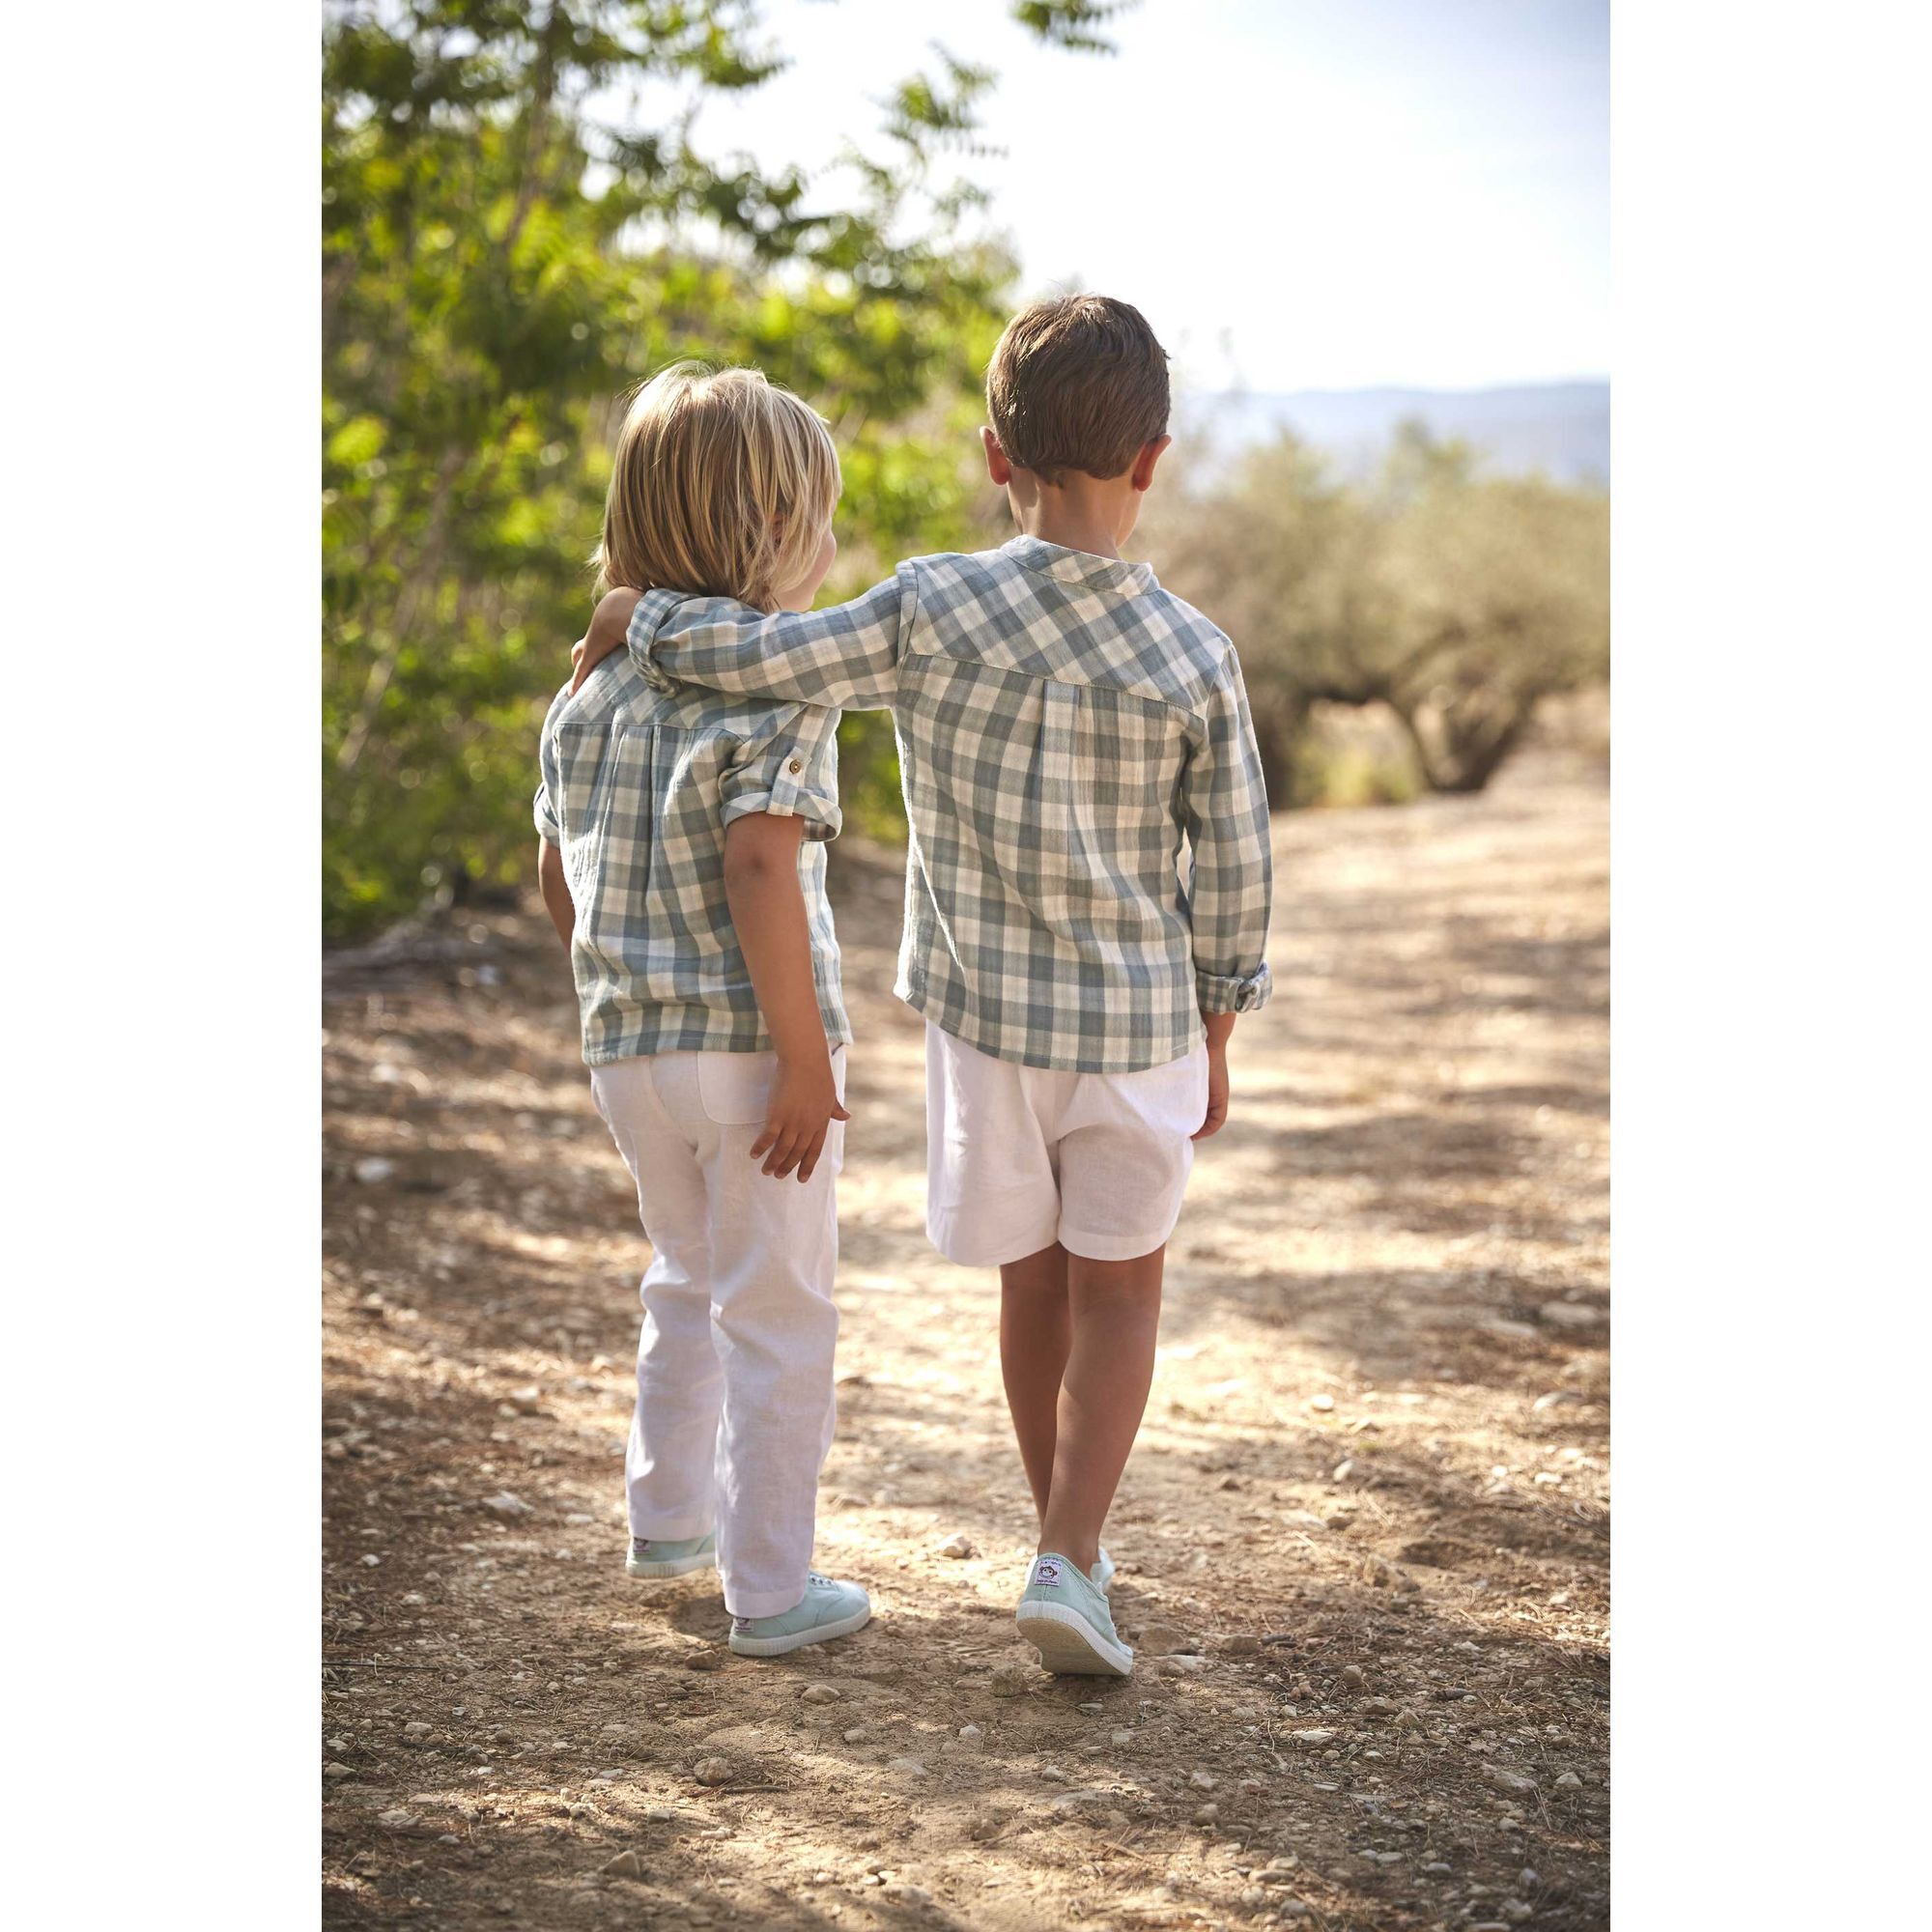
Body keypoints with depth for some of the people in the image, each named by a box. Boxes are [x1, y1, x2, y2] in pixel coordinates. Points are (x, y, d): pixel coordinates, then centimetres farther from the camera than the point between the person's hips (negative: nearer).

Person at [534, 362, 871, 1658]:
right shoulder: (778, 687, -16)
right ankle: (772, 1588, 11)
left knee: (688, 1281, 27)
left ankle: (670, 1516, 39)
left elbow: (561, 873, 12)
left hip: (629, 1048, 7)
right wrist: (807, 1056, -21)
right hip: (749, 1046, -7)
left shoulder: (596, 685, 7)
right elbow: (759, 872, -25)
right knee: (777, 1315, 5)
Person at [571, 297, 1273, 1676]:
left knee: (1034, 1280, 18)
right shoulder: (1196, 659, -13)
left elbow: (749, 657, -20)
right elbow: (1233, 872, -5)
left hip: (984, 1015, 1)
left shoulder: (929, 613, -15)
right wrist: (1215, 1033, 8)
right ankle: (1071, 1562, 1)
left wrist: (633, 615, 1)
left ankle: (1069, 1542, 33)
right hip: (1140, 1024, -1)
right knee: (1121, 1291, 13)